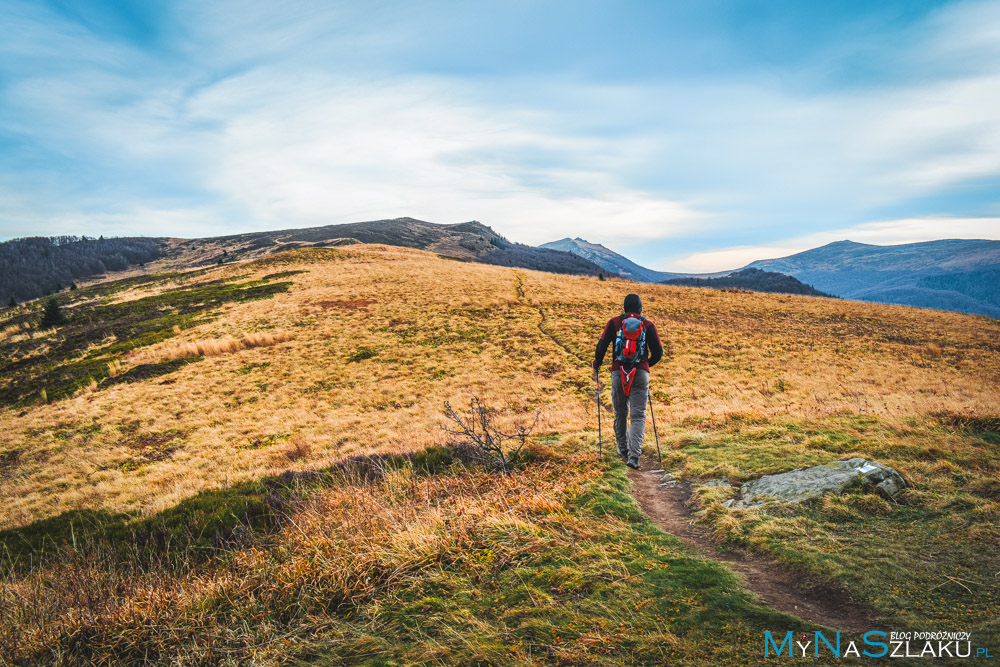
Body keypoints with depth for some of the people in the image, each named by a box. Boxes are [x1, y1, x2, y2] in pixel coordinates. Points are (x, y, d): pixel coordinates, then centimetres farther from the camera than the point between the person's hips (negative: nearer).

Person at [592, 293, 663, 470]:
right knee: (638, 416, 0)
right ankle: (634, 456, -12)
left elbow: (601, 346, -4)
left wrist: (596, 367, 11)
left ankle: (623, 449, 31)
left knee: (620, 413, 18)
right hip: (641, 373, 0)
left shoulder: (614, 322, 3)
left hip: (618, 372, 1)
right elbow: (658, 352, 8)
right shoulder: (648, 325, 5)